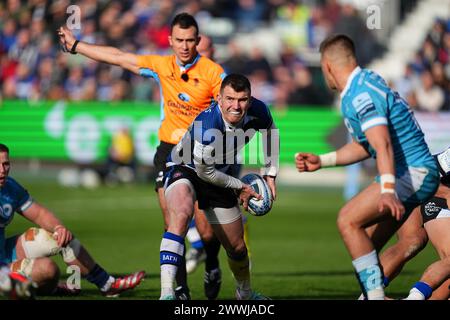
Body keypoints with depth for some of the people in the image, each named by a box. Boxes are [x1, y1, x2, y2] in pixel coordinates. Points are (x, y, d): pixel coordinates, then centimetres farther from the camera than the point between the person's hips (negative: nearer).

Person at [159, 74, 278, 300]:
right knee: (182, 213, -39)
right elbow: (205, 172, -23)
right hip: (185, 170, -6)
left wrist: (270, 175, 7)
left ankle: (245, 293, 46)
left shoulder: (258, 112, -19)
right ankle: (166, 292, -46)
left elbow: (271, 133, 7)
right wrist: (239, 187, -11)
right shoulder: (206, 127, -37)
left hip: (220, 176, 6)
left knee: (237, 247, 13)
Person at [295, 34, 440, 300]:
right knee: (368, 246, 10)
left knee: (349, 220, -18)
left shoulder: (361, 94, -16)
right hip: (418, 174, 10)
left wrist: (387, 190, -40)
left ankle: (375, 294, -21)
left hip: (413, 174, -10)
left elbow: (382, 144, -30)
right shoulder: (367, 83, 17)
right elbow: (364, 145, 26)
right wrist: (321, 161, 26)